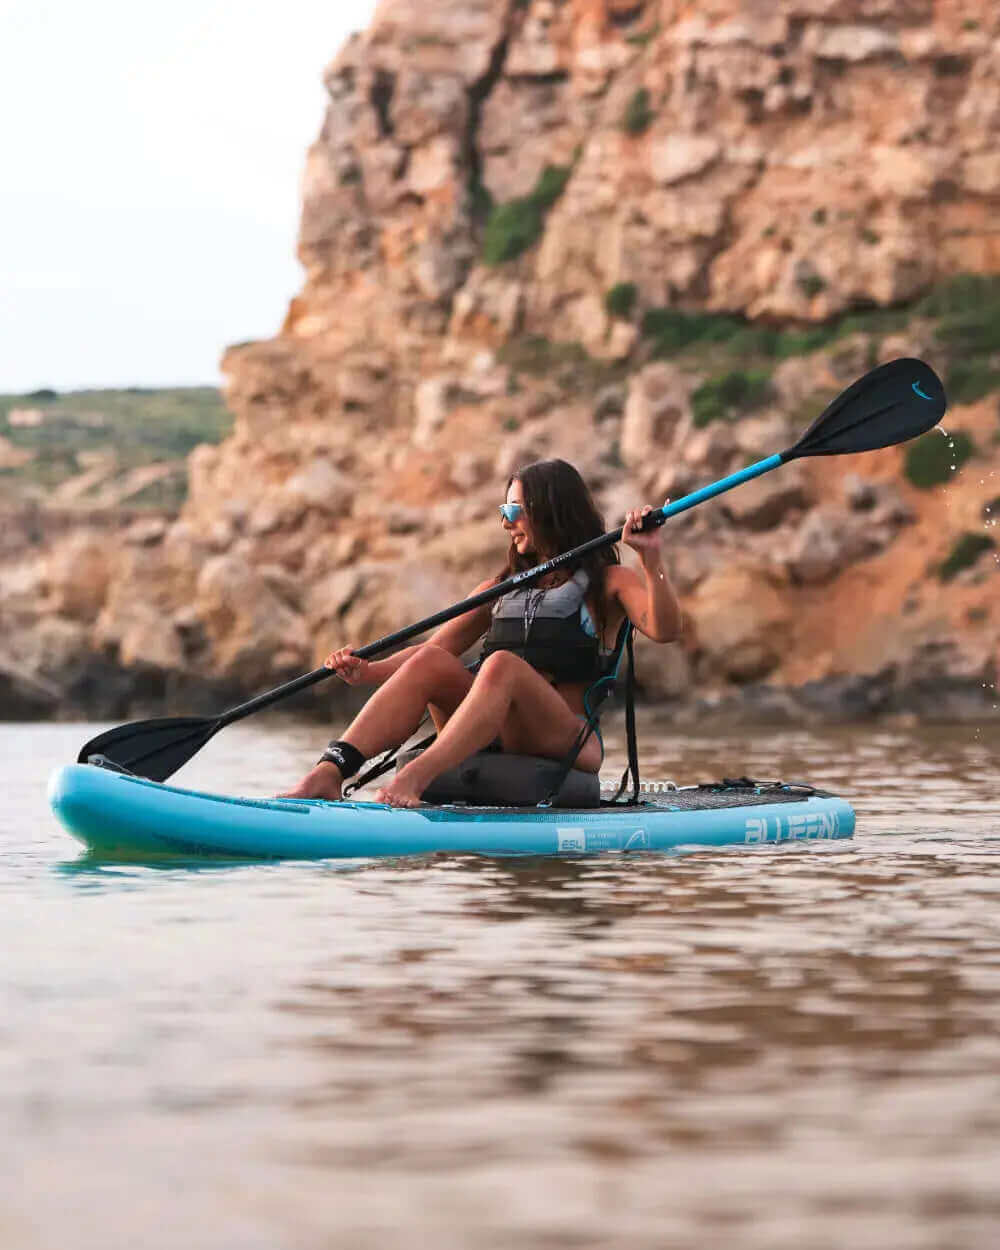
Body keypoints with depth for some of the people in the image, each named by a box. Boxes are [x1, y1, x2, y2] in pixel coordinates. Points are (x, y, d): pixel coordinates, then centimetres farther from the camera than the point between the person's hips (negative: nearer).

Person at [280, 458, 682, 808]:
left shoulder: (607, 582, 10)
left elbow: (664, 631, -9)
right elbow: (432, 649, 13)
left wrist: (651, 560, -23)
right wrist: (367, 673, -3)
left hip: (570, 743, -4)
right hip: (495, 743, 5)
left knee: (502, 664, -32)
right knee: (430, 661, -20)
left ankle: (414, 778, -52)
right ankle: (328, 774, -39)